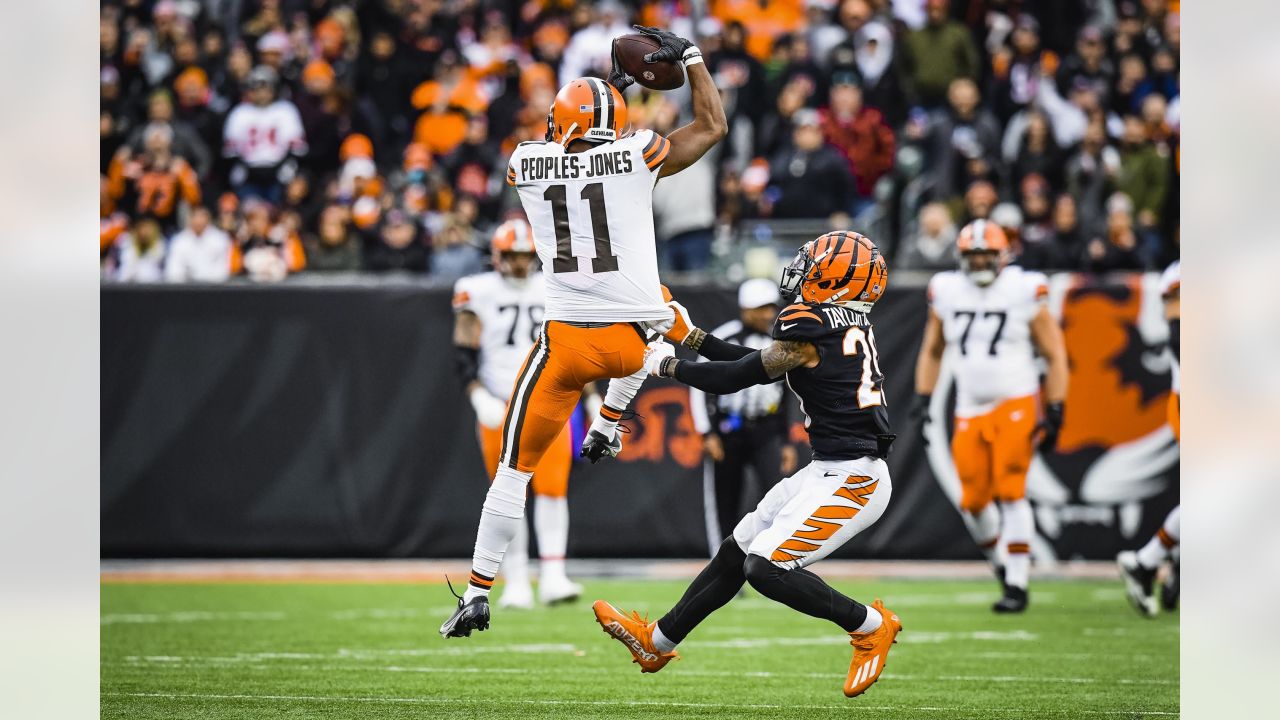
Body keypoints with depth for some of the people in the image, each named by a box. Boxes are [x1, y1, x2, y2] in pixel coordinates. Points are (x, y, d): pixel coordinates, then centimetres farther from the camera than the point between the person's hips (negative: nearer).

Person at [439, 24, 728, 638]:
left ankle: (478, 593, 7)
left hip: (567, 342, 0)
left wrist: (614, 80, 32)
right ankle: (608, 426, 36)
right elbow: (712, 126, 14)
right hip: (632, 341, 0)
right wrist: (689, 56, 23)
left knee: (514, 468, 10)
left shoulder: (524, 164, 4)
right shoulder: (636, 156, -2)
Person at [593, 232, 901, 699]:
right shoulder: (849, 325, 12)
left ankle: (871, 626, -1)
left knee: (766, 568, -15)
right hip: (832, 471, 10)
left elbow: (733, 378, -9)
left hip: (851, 479, -10)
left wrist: (667, 365, 6)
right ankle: (657, 642, 25)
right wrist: (690, 336, 23)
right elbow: (758, 364, 20)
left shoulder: (810, 328, -17)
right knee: (737, 551, 15)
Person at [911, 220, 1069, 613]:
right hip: (970, 411, 4)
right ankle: (1002, 564, 27)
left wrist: (1054, 413, -7)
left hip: (1015, 405, -4)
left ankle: (1017, 585, -9)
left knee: (1011, 493, -15)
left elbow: (1055, 356, -1)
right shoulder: (947, 294, 4)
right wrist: (922, 400, 8)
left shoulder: (1023, 293, -7)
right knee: (974, 502, 1)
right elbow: (932, 351, 18)